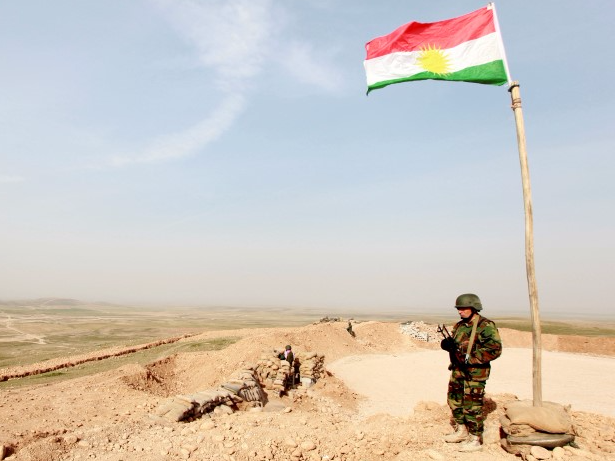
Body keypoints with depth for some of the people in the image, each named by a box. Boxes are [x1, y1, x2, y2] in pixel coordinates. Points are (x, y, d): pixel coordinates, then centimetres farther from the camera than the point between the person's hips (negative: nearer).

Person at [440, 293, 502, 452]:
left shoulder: (486, 326, -14)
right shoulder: (459, 325, 10)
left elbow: (495, 349, -21)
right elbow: (453, 344, 19)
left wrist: (470, 358, -22)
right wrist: (447, 344, -6)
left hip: (475, 371, -8)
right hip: (458, 369, 8)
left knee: (472, 405, -2)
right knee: (454, 399, 17)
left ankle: (476, 439, 12)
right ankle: (461, 430, 35)